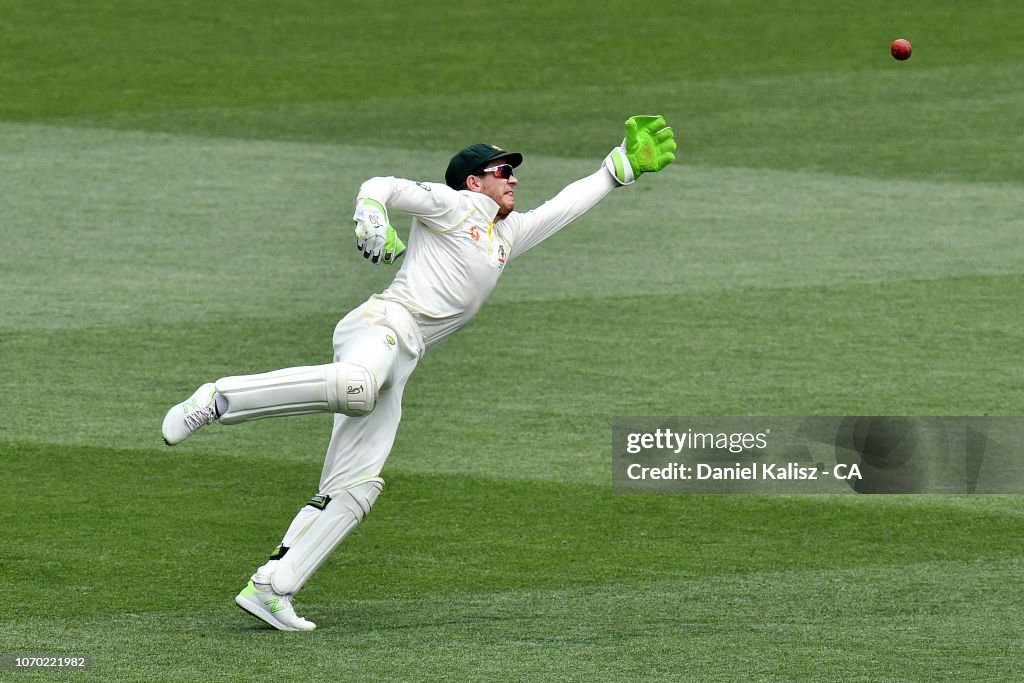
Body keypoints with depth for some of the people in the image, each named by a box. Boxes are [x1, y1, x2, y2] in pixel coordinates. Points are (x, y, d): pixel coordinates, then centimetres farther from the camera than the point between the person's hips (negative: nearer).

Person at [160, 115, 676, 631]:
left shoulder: (508, 234, 32)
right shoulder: (450, 204, 10)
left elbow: (564, 207, 39)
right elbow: (383, 187, 1)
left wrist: (620, 167, 38)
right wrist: (370, 216, -20)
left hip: (397, 366, 8)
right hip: (382, 322, -8)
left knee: (354, 488, -6)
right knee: (356, 387, -43)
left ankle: (269, 589, -10)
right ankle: (219, 399, -35)